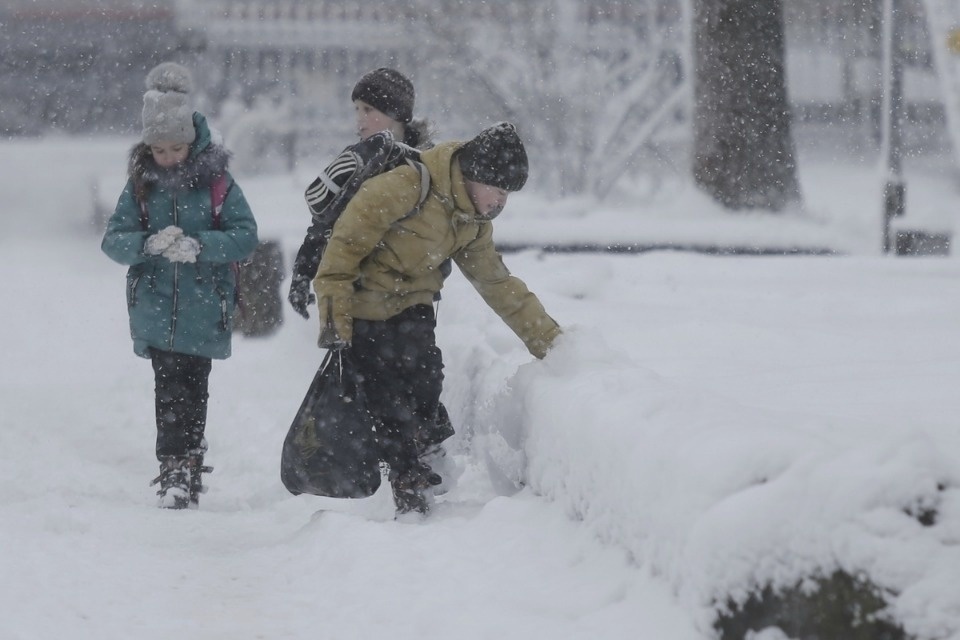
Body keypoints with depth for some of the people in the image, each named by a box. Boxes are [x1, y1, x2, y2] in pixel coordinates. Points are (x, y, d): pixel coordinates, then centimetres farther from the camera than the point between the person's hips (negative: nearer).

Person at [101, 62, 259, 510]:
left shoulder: (216, 182, -3)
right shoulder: (140, 184, 4)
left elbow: (246, 236, -7)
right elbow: (113, 239, 1)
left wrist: (199, 246, -23)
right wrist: (148, 244, -20)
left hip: (203, 312, -1)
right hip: (156, 309, 1)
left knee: (193, 393, 1)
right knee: (169, 393, -3)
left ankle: (188, 475, 9)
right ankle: (174, 475, 5)